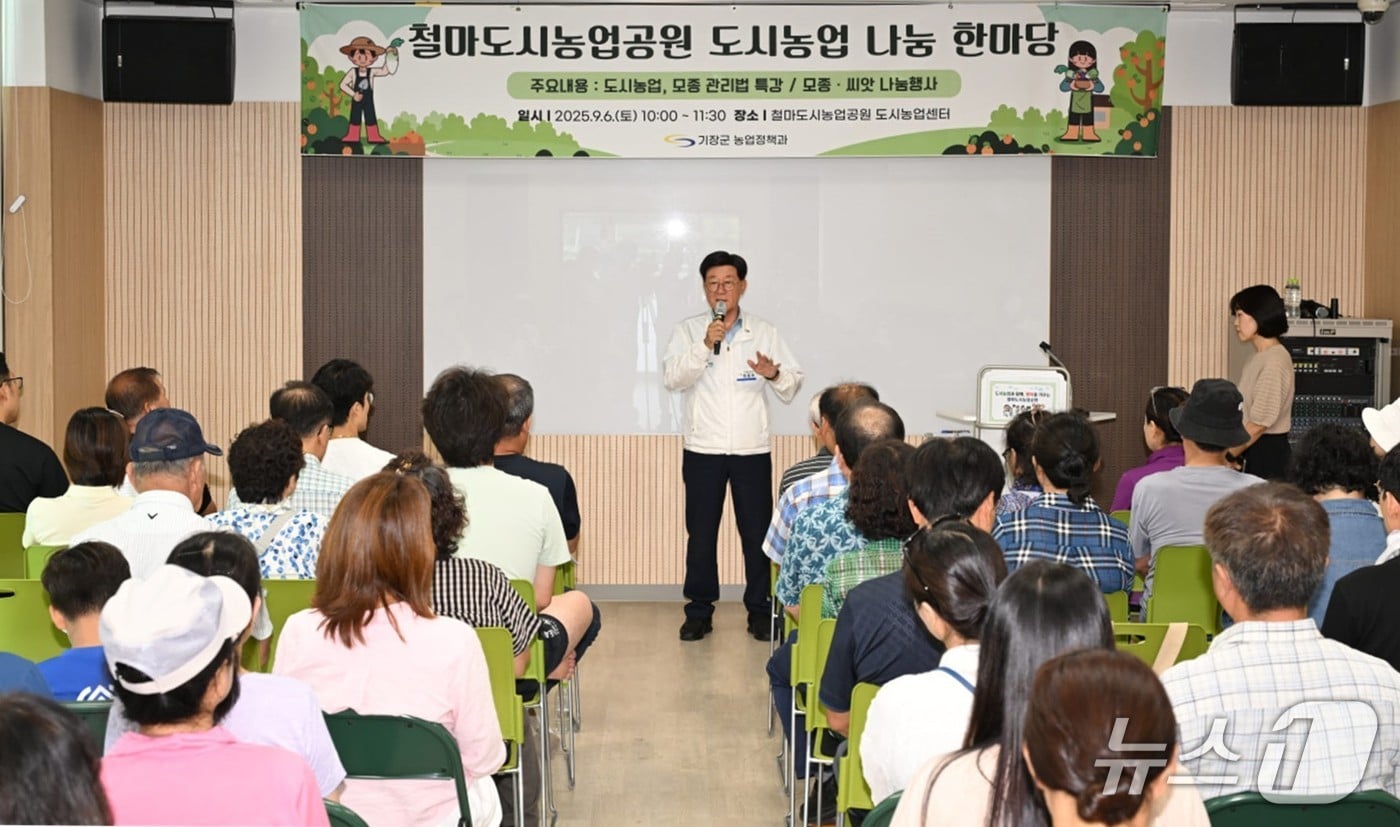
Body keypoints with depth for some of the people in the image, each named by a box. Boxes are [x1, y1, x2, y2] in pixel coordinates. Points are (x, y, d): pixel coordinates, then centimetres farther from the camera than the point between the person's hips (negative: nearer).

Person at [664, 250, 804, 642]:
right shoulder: (688, 331, 3)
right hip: (703, 451, 0)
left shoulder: (765, 333, 6)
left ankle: (759, 611, 13)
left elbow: (793, 384, 4)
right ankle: (699, 611, 13)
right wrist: (705, 345, -21)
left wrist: (775, 374, -18)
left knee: (757, 534, 3)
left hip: (753, 451, 1)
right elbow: (673, 378, -10)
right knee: (700, 534, 4)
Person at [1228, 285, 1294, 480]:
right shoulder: (1258, 358, 15)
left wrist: (1227, 456, -11)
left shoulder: (1275, 360, -14)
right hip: (1253, 450, 9)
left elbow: (1260, 422, -17)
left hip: (1268, 451, -9)